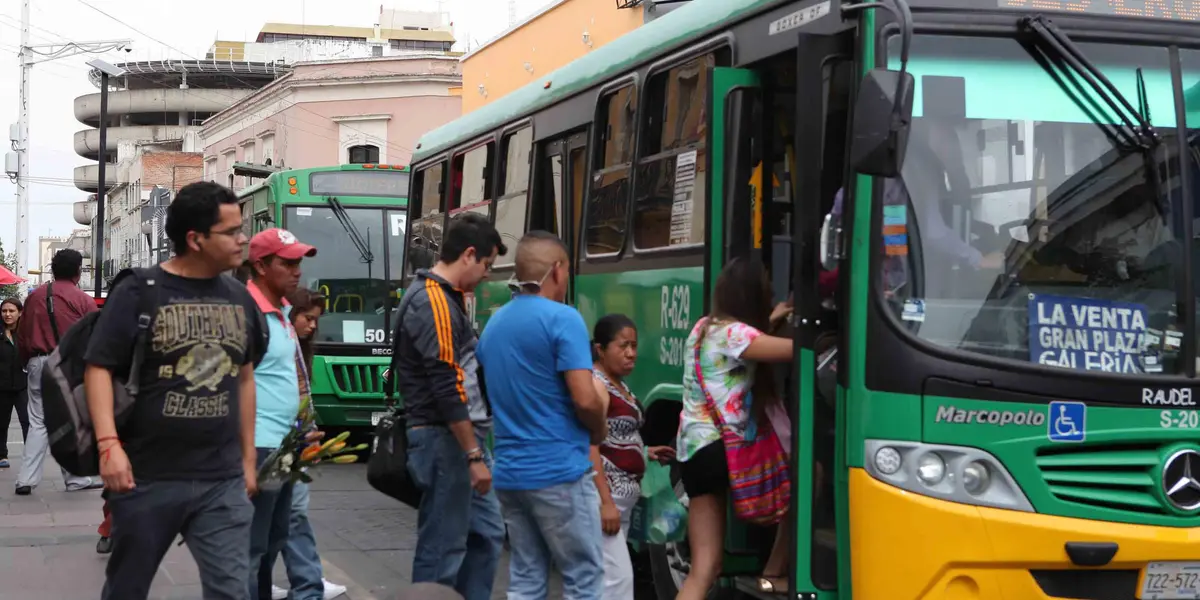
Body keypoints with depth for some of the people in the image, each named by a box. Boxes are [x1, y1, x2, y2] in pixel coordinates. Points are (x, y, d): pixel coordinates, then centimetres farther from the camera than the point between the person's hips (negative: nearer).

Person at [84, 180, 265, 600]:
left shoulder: (239, 298, 9)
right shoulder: (139, 292, -7)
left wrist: (248, 458, 17)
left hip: (223, 481, 4)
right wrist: (109, 444, -21)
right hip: (147, 478, -4)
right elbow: (99, 367, -10)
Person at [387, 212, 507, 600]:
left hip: (461, 436, 10)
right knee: (442, 549, -4)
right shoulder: (432, 303, -18)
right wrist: (475, 455, -20)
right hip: (445, 440, -10)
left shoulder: (446, 297, 14)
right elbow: (447, 390, -22)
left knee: (487, 533, 14)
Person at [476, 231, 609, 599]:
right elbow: (585, 399, -17)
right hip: (558, 471, -7)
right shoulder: (562, 318, -12)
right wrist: (599, 432, 1)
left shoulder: (494, 324, 12)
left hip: (509, 472, 7)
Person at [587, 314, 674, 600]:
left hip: (623, 495, 10)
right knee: (618, 576, -15)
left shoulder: (620, 386, 15)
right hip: (603, 495, -10)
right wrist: (606, 501, -26)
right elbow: (589, 447, -22)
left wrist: (644, 452, 14)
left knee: (600, 576, 11)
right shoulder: (595, 384, -14)